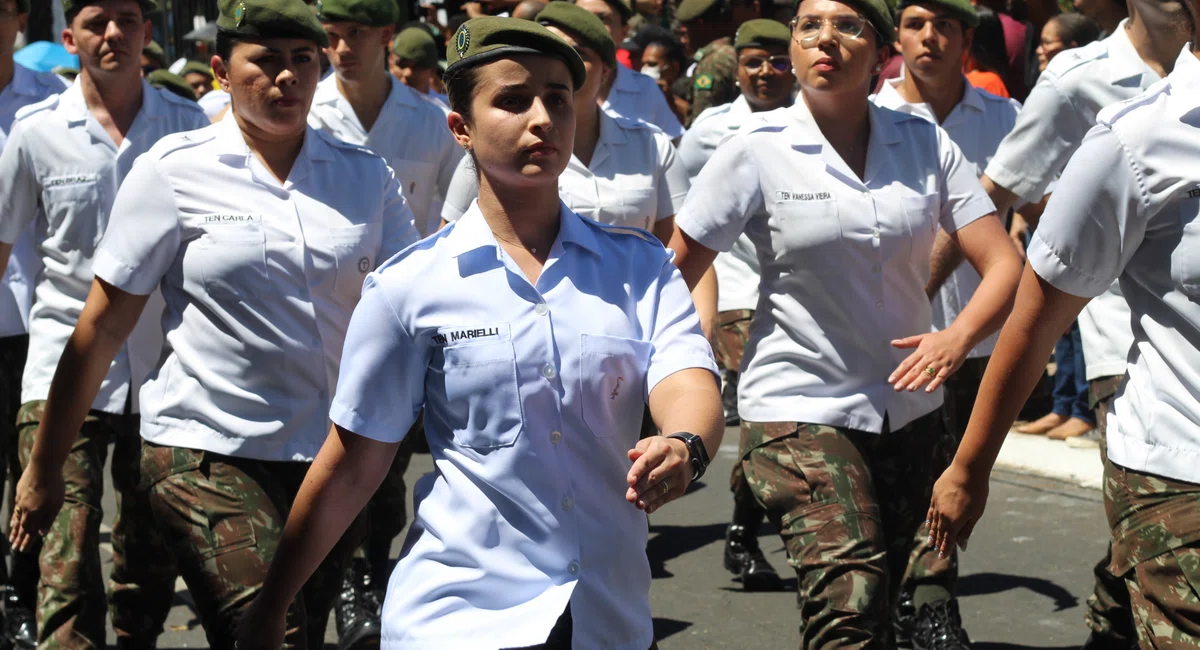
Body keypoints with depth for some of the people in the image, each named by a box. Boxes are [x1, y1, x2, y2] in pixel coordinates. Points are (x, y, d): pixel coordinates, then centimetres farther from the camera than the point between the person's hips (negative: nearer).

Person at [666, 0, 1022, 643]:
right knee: (852, 613, -21)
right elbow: (674, 275, -6)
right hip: (799, 412, -4)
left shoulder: (925, 144, 1)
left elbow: (1002, 264, 0)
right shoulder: (757, 150, -7)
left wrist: (957, 338, -20)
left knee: (891, 604, 14)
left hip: (910, 411, 4)